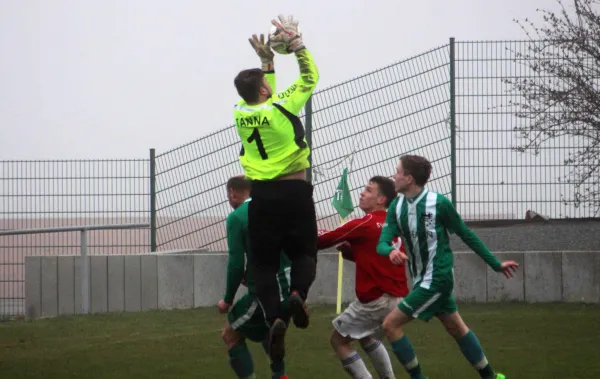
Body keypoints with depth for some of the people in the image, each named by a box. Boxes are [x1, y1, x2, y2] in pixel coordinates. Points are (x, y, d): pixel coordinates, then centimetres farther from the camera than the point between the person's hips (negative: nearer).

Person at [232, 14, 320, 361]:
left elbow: (261, 97, 26)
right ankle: (298, 293, -19)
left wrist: (268, 61, 29)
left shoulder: (240, 114, 3)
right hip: (295, 191, -2)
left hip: (262, 196, 2)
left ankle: (274, 316, -21)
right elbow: (310, 77, 5)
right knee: (304, 254, 14)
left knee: (265, 263, 4)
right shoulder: (282, 107, -8)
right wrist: (296, 42, 8)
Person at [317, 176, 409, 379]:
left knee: (339, 340, 5)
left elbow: (325, 240, -8)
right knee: (367, 337, 30)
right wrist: (349, 251, 8)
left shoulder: (364, 225, -13)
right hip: (398, 298, 8)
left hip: (376, 300, -8)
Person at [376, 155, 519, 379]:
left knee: (391, 324, -11)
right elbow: (382, 244, -10)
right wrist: (391, 251, -35)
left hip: (437, 278, -7)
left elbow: (466, 235, -6)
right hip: (421, 279, 7)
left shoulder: (439, 203, -18)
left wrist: (496, 265, 0)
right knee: (456, 328, 17)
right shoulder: (396, 207, -1)